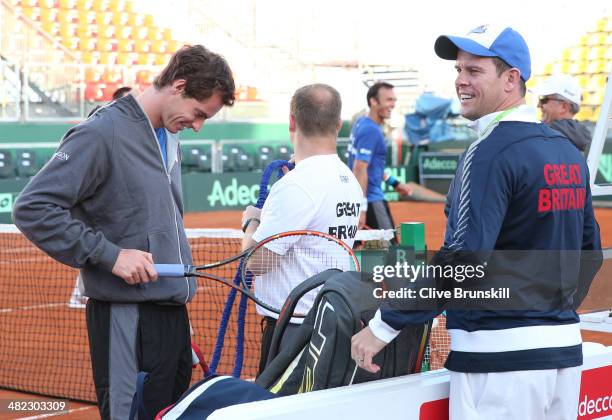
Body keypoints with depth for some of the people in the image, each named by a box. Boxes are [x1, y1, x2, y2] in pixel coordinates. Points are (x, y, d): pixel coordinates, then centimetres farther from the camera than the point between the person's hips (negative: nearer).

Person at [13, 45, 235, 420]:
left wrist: (183, 284, 17)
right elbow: (32, 208, -17)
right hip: (126, 316, -8)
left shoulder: (169, 135, 14)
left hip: (174, 311, 8)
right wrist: (108, 254, -19)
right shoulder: (102, 133, -13)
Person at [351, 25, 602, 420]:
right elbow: (590, 253, 18)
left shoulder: (490, 153, -14)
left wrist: (384, 326, -19)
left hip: (502, 357, -9)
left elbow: (461, 258, -22)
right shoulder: (569, 151, 12)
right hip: (566, 346, 9)